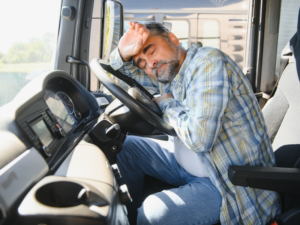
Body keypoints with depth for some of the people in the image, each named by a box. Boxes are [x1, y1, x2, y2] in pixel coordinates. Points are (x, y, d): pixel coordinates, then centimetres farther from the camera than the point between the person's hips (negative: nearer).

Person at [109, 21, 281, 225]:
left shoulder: (209, 62, -22)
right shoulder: (166, 75, 3)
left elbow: (200, 139, -31)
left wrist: (167, 104, -14)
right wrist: (124, 52, -8)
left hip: (231, 182, -8)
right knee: (124, 148, 7)